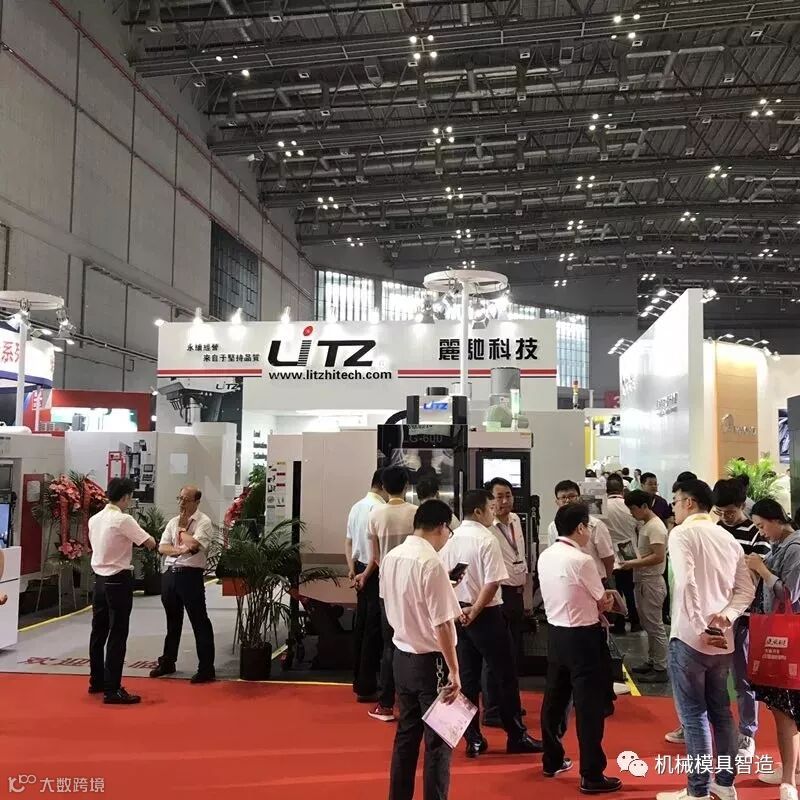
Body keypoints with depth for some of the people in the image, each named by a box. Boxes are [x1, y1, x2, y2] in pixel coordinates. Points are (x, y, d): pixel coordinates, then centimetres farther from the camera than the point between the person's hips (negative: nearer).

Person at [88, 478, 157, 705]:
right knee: (117, 635, -3)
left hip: (99, 578, 8)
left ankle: (96, 681, 28)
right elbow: (151, 544, -16)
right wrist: (136, 535, 5)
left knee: (99, 631, 17)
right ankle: (112, 690, -1)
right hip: (119, 580, -8)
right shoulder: (123, 520, -17)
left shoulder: (94, 519, 7)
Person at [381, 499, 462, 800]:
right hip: (429, 661, -7)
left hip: (401, 655, 8)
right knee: (438, 740, 5)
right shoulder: (431, 563, -21)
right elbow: (442, 624, -21)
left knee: (406, 733, 19)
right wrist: (454, 671, -14)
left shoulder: (391, 557, 2)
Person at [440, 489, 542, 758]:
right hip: (486, 614, -6)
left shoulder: (451, 539, 3)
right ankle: (517, 735, 18)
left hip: (459, 613, 6)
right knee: (504, 676, 7)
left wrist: (459, 609, 0)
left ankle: (473, 739, 17)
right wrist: (474, 611, -11)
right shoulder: (487, 540, -16)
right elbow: (492, 584, -20)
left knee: (467, 676, 12)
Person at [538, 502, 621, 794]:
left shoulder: (545, 557, 3)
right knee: (589, 705, 2)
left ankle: (552, 761, 33)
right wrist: (606, 600, 13)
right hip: (582, 637, -8)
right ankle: (591, 776, 11)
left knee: (554, 698, 19)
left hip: (555, 633, 8)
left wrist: (589, 603, 5)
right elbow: (603, 604, -7)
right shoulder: (581, 560, -20)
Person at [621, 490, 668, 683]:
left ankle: (660, 669, 5)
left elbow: (658, 556, -24)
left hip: (651, 582, -10)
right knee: (647, 625, 16)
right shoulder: (645, 525, 12)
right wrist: (632, 562, 7)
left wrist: (633, 564, -20)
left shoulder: (655, 526, -17)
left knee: (655, 625, -3)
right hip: (642, 581, 10)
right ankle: (652, 662, 26)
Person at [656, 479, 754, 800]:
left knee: (694, 716, 3)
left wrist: (700, 628, -19)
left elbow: (686, 583, -23)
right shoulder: (728, 539, 11)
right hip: (722, 641, 7)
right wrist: (725, 616, -5)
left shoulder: (682, 533, -10)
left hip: (690, 639, -6)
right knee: (721, 712, 18)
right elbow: (746, 589, 8)